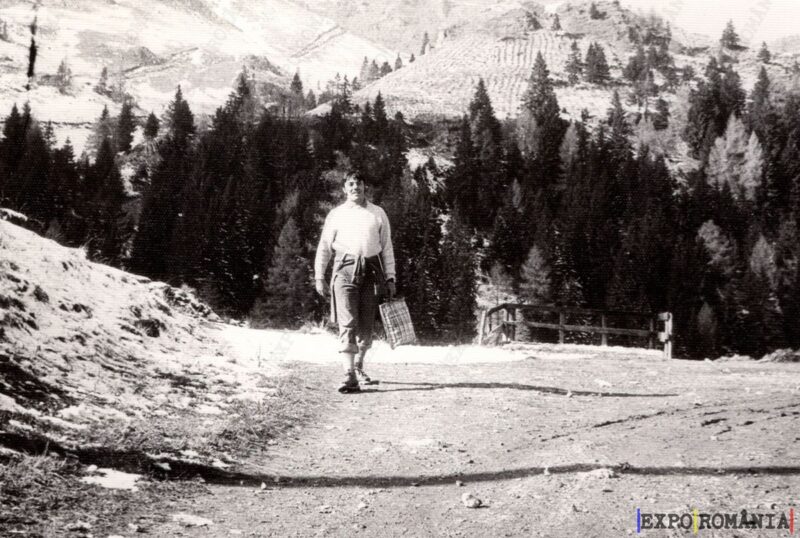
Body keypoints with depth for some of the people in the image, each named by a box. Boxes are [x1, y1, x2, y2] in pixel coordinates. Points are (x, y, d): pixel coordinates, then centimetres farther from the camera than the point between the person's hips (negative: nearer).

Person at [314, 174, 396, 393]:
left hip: (371, 270, 2)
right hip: (345, 269, -2)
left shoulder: (378, 214, 14)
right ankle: (349, 376, -17)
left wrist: (390, 278, 8)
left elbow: (387, 248, 14)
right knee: (347, 323, -12)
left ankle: (359, 367, 27)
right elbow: (324, 247, 12)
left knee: (366, 325, 6)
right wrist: (319, 277, 5)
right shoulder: (336, 214, 10)